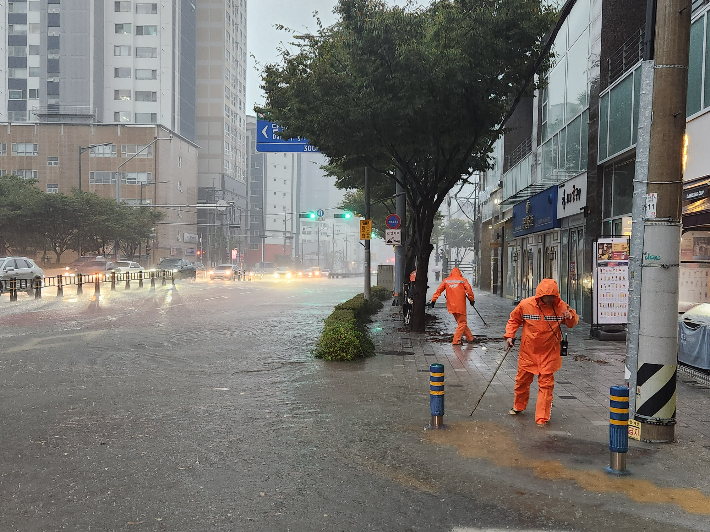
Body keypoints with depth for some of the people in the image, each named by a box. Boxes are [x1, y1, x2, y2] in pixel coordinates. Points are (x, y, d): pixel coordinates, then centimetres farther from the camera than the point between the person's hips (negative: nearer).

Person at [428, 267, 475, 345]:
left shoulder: (446, 281, 7)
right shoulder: (463, 280, -1)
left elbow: (438, 290, 1)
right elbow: (469, 290, -8)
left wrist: (433, 300, 2)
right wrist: (471, 300, 5)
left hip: (451, 306, 5)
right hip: (460, 306, -4)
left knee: (461, 322, 17)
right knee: (462, 323, 3)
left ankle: (470, 338, 24)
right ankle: (456, 340, -6)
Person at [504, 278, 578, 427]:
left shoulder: (561, 306, -10)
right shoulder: (525, 305, -10)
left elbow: (573, 322, 4)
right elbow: (514, 319, 7)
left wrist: (570, 317, -18)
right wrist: (510, 335, -3)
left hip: (549, 353, -1)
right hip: (528, 351, 1)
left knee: (546, 384, -3)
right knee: (522, 380, 15)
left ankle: (542, 418, 6)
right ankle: (518, 406, 41)